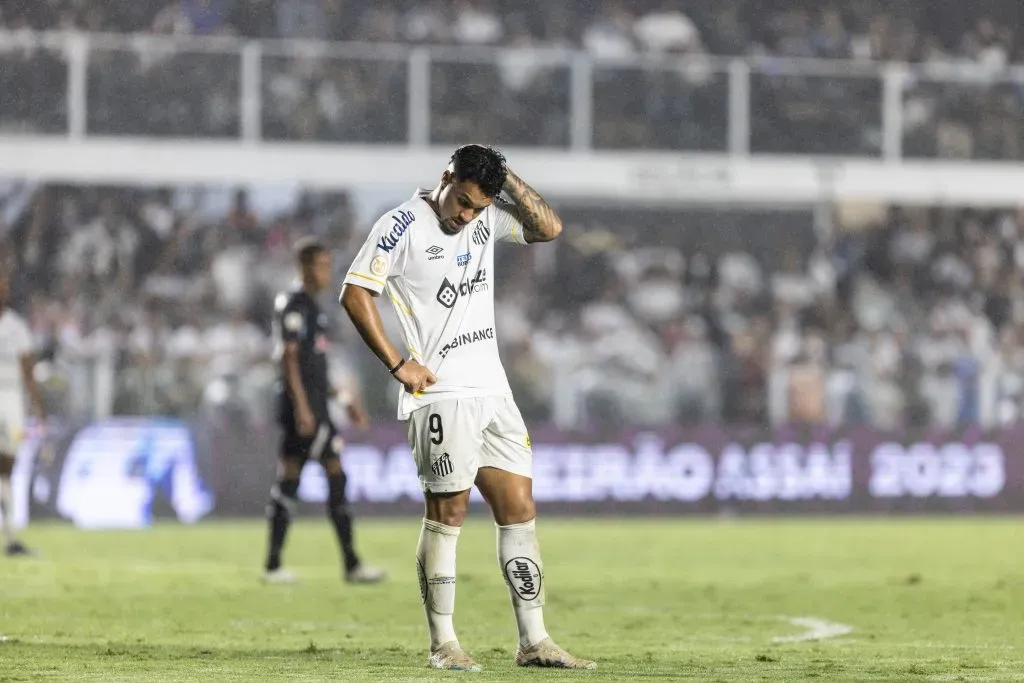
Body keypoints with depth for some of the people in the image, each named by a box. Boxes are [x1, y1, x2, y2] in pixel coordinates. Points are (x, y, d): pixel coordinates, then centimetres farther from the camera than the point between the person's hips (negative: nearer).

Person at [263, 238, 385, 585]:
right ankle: (352, 564, -8)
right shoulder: (294, 305, -10)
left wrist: (344, 399, 25)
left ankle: (273, 565, 7)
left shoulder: (310, 306, 19)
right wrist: (301, 406, -22)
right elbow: (289, 357, -17)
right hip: (304, 404, -10)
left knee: (289, 479, 7)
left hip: (313, 403, 10)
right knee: (336, 475, -9)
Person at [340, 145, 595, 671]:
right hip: (440, 392, -7)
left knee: (520, 509, 4)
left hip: (493, 390, 7)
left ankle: (533, 641, 7)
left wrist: (506, 177, -1)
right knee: (447, 511, -6)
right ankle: (442, 644, 0)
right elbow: (355, 294, -9)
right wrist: (397, 364, -11)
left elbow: (549, 229, 8)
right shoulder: (403, 225, -7)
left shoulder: (487, 219, 11)